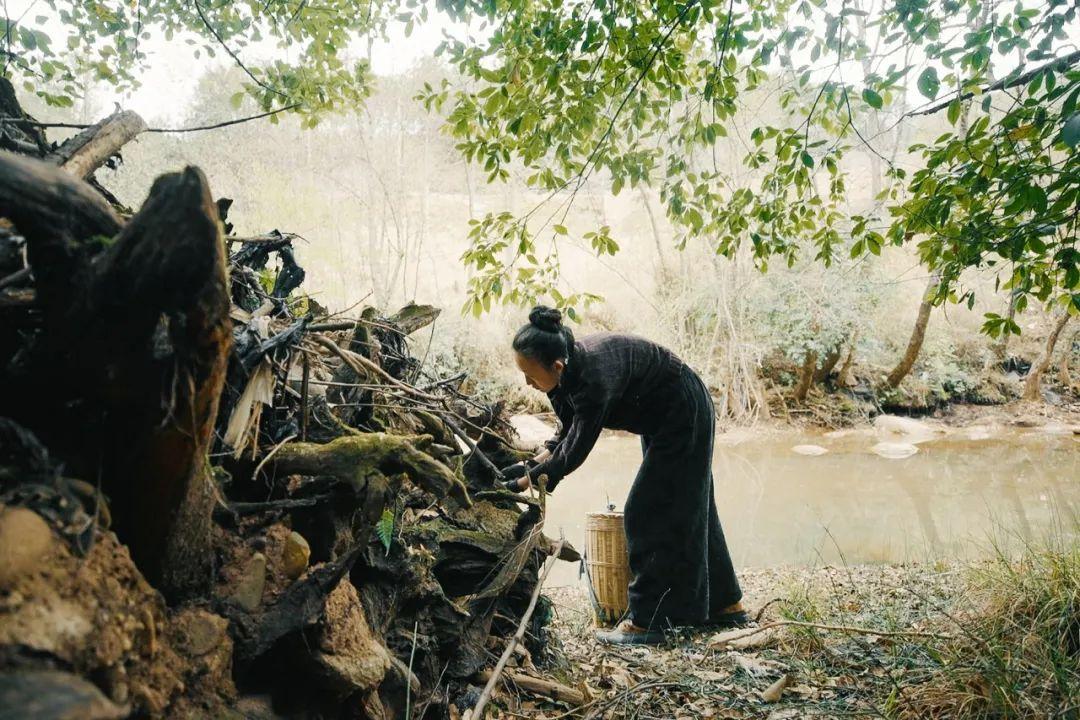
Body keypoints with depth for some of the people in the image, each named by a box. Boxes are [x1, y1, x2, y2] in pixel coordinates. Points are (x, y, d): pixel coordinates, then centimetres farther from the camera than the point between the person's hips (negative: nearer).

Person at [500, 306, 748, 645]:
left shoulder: (594, 377, -37)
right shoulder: (566, 370, -11)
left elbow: (575, 450, -30)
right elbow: (568, 432, 1)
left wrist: (526, 481, -22)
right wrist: (532, 463, -11)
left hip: (683, 416, -9)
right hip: (664, 418, 9)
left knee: (648, 514, -7)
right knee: (687, 509, 17)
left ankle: (647, 620, 3)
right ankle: (724, 604, 31)